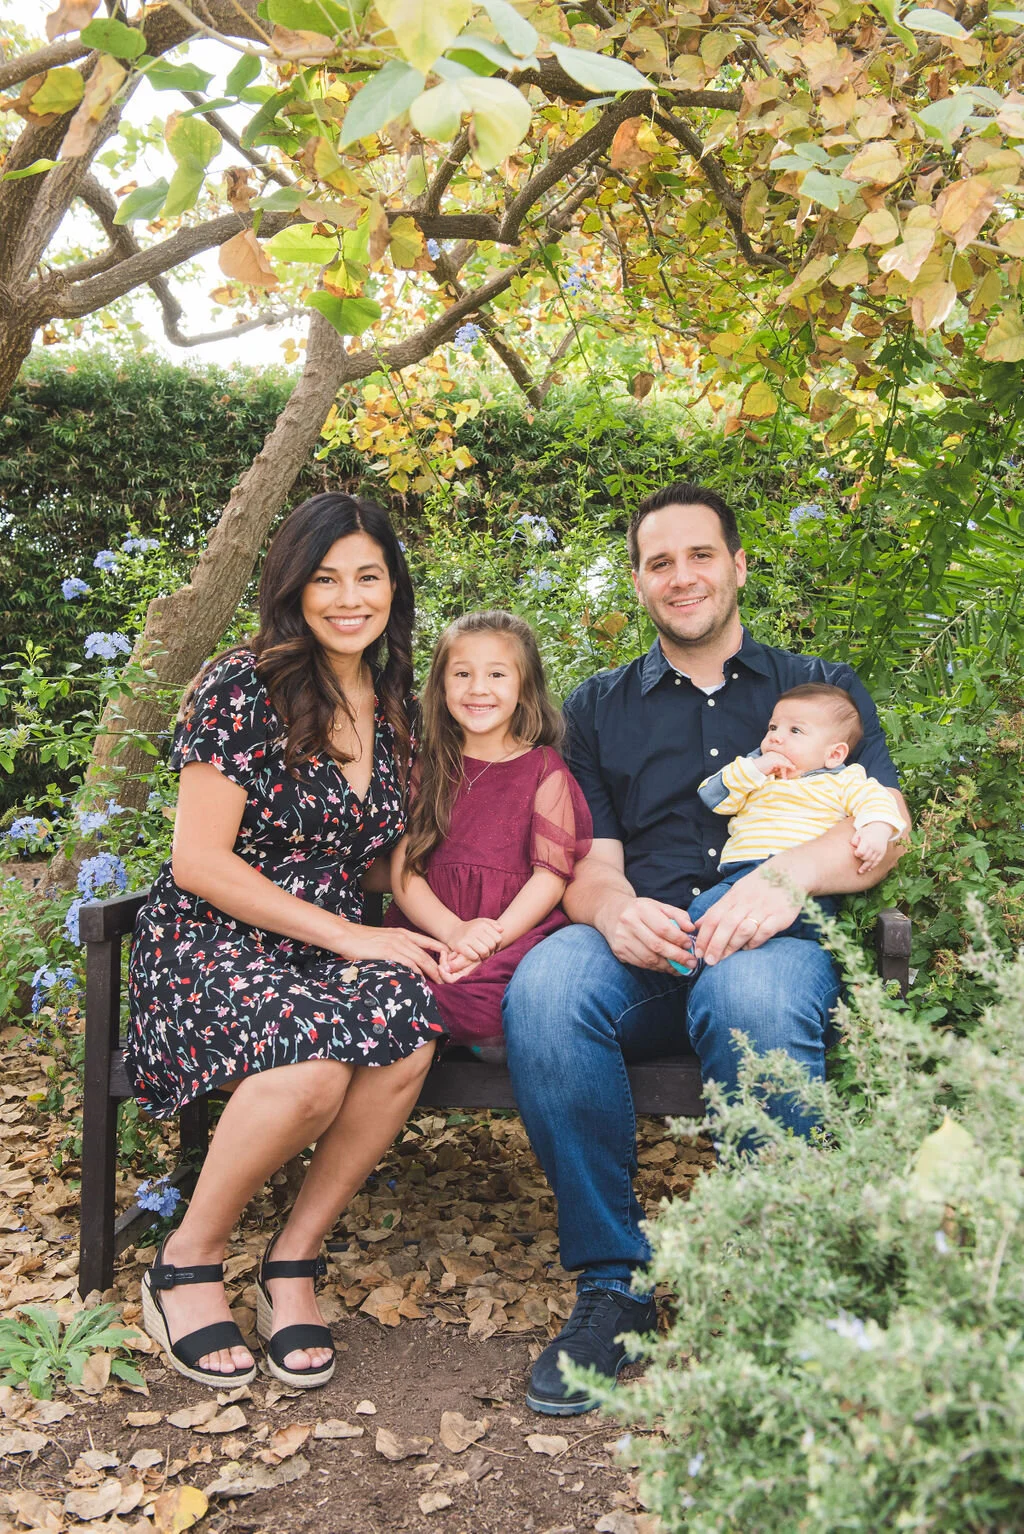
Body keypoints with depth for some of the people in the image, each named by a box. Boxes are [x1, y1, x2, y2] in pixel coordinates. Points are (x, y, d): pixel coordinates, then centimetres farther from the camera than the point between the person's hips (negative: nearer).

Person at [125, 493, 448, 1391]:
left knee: (409, 1025, -30)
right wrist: (347, 937, -15)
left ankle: (295, 1260, -10)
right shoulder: (243, 687, -9)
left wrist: (428, 938, -4)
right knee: (312, 1059, -36)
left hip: (333, 940, 5)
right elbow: (201, 863, -12)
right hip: (211, 941, -5)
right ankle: (186, 1264, -8)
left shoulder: (396, 709, 10)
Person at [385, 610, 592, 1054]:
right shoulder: (428, 768, 17)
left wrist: (489, 941, -16)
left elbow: (552, 873, -1)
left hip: (517, 938, -3)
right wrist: (453, 930, -13)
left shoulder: (543, 768, 8)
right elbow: (402, 869, 7)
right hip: (430, 934, 4)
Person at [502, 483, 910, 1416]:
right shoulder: (598, 708, 24)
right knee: (542, 987, -34)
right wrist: (613, 905, -15)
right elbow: (589, 864, 12)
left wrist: (788, 876, -18)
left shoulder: (823, 688, 20)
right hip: (641, 952, 2)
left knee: (750, 991, -39)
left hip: (775, 943, -1)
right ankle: (613, 1284, -18)